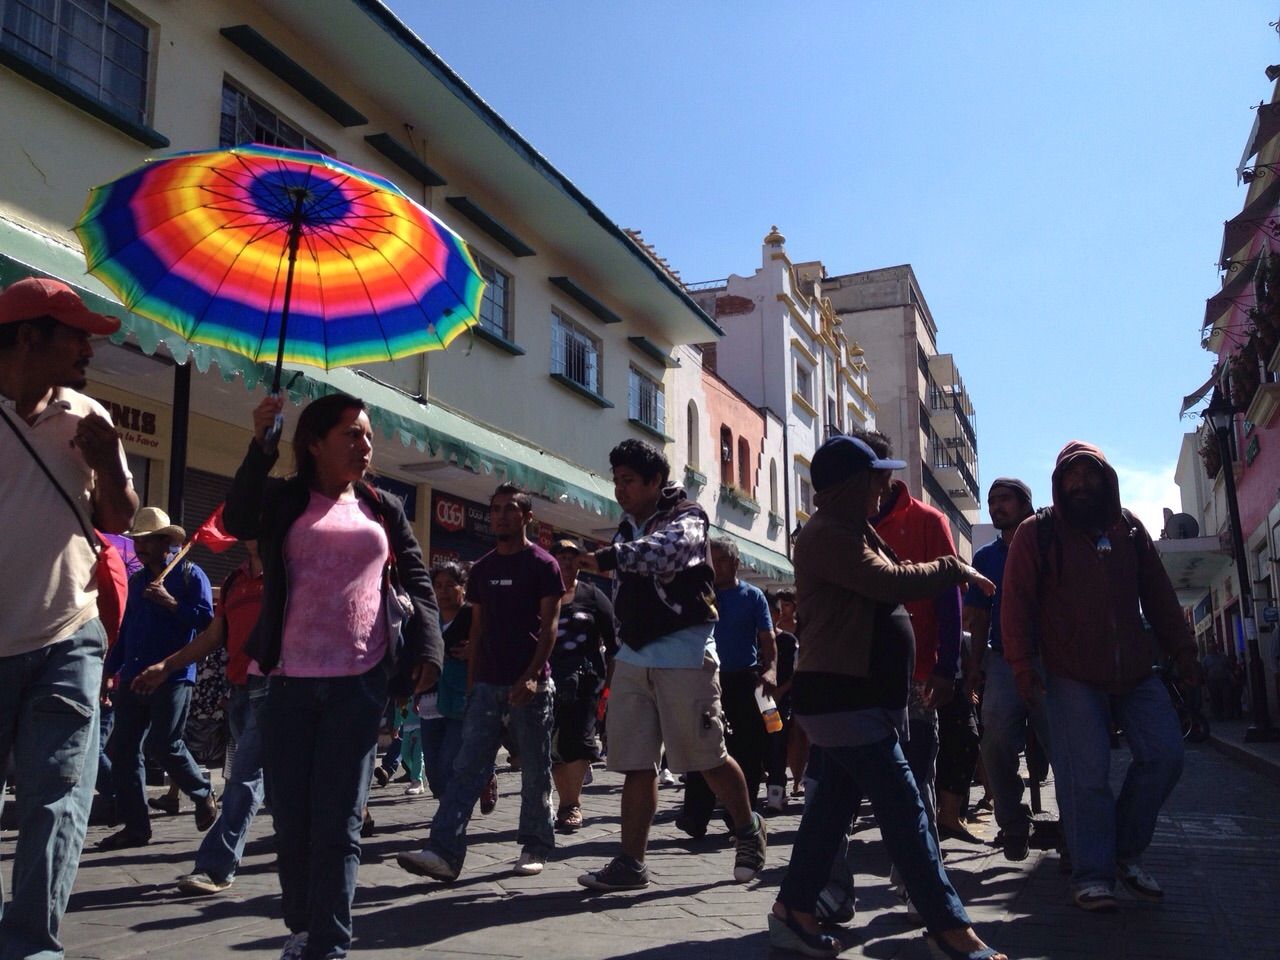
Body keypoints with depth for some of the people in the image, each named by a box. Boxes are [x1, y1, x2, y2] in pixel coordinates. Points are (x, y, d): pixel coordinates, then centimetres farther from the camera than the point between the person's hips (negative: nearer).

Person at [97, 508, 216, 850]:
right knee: (123, 749, 3)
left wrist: (170, 602, -21)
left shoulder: (190, 575, -3)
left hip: (171, 677, -7)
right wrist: (109, 671, 18)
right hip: (133, 677, 7)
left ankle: (204, 794, 20)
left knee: (164, 745, -7)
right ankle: (135, 825, 11)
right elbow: (126, 629, 21)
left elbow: (206, 620, -13)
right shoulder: (137, 580, 18)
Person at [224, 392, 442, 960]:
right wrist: (261, 445, -17)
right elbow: (236, 523, -11)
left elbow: (418, 582, 11)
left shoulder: (384, 509, 12)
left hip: (361, 681, 0)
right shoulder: (284, 500, 8)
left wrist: (429, 648, -3)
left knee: (338, 821, -2)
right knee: (290, 817, 6)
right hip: (291, 681, 0)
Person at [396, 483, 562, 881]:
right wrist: (472, 681, 11)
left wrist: (532, 676, -18)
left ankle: (535, 848, 18)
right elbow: (477, 628, 16)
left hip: (530, 685, -5)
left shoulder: (542, 565, -2)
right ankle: (444, 852, -7)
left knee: (535, 772, 5)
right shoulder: (482, 569, 14)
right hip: (488, 684, 5)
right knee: (467, 768, -3)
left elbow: (549, 625, -8)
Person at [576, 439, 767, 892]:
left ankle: (748, 829, 27)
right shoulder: (626, 532, 17)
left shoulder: (685, 518, -5)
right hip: (633, 658, 6)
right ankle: (630, 863, 9)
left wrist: (609, 557, -33)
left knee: (707, 756, 3)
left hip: (683, 654, -6)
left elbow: (669, 549, -29)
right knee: (636, 764, 4)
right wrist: (625, 648, 17)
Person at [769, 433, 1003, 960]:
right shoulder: (827, 534, -15)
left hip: (862, 695, 10)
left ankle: (793, 910, 20)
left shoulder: (851, 532, 19)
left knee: (834, 804, 12)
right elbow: (893, 582, -20)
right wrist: (954, 569, -6)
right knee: (904, 808, -8)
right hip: (840, 696, -10)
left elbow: (883, 590, 22)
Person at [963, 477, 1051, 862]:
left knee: (1062, 745, -4)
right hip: (1002, 661, 2)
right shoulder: (985, 557, 16)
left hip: (1047, 659, -2)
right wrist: (977, 663, 8)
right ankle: (1013, 827, 4)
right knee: (998, 742, -10)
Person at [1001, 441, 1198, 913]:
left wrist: (1182, 651, 12)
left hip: (1135, 670, 5)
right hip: (1072, 675, -4)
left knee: (1164, 755, 1)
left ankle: (1126, 851, 19)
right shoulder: (1037, 532, -1)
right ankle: (1092, 875, 5)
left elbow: (1158, 595, 15)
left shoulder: (1129, 528, 11)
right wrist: (1022, 663, -11)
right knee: (1086, 773, -7)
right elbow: (1017, 602, -5)